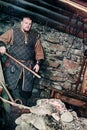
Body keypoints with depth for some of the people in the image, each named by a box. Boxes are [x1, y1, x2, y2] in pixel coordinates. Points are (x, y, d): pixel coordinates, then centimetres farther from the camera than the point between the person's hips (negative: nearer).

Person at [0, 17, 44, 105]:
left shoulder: (35, 35, 14)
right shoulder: (13, 32, 7)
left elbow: (39, 50, 15)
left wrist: (38, 63, 4)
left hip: (28, 66, 2)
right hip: (13, 65, -2)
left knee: (26, 90, 2)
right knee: (12, 88, -9)